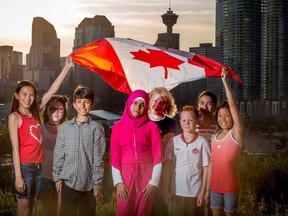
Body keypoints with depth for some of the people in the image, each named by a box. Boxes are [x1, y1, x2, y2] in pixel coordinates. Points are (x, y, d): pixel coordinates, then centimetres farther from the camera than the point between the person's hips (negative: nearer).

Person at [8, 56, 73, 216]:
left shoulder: (35, 112, 8)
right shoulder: (14, 117, -8)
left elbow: (52, 91, 6)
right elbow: (15, 148, -12)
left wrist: (67, 67, 3)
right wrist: (18, 176, -16)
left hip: (38, 166, 6)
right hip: (24, 167, -6)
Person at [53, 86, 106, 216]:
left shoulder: (96, 128, -2)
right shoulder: (65, 127, 5)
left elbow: (98, 158, -3)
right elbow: (58, 154, 8)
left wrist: (97, 183, -5)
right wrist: (57, 177, 4)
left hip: (88, 182, -2)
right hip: (68, 180, 2)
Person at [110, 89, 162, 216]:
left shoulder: (152, 127, 0)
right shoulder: (118, 126, 2)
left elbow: (158, 156, -2)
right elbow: (114, 156, 1)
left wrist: (153, 182, -8)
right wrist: (118, 182, -6)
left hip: (146, 174, 0)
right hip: (125, 174, 1)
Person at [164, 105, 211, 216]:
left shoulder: (202, 142, -6)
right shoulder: (173, 141, 0)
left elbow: (206, 168, -4)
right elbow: (168, 166, 2)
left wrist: (203, 191, -5)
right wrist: (166, 188, -1)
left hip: (195, 192, -2)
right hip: (176, 191, 2)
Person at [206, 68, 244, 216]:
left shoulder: (236, 133, -7)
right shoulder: (214, 138, 8)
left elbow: (233, 105, -16)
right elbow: (212, 163, 11)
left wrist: (225, 81, -17)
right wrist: (208, 188, 9)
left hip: (230, 185, -5)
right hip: (215, 185, 5)